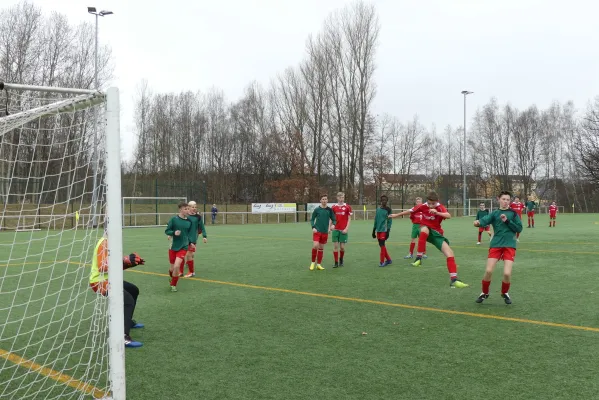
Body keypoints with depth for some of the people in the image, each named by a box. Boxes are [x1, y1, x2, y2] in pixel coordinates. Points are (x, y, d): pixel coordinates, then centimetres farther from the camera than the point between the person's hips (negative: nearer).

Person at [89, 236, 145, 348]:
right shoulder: (104, 244, -19)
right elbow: (102, 267, -29)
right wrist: (124, 260, -34)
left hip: (109, 279, 10)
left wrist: (132, 263, 3)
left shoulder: (110, 242, 12)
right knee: (128, 300, -25)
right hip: (100, 282, -10)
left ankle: (128, 321, 41)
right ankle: (123, 338, -33)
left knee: (134, 290, 26)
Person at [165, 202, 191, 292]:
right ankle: (172, 278, 45)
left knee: (177, 266, -17)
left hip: (183, 247, 0)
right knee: (172, 268, 9)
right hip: (173, 246, 0)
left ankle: (173, 285, 5)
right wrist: (174, 233, -22)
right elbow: (166, 231, -4)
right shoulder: (174, 219, -7)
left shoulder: (189, 221, 2)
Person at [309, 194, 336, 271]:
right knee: (315, 246, -17)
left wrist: (333, 224, -13)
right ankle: (313, 262, 1)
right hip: (317, 231, -2)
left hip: (325, 232, 3)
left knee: (321, 248, 8)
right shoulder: (317, 209, -1)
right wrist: (313, 227, -11)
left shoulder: (329, 210, 4)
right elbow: (312, 219, 4)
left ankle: (318, 264, 16)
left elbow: (334, 219, 8)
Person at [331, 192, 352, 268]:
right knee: (335, 246, -3)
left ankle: (341, 260, 25)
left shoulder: (347, 207, 1)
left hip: (343, 230, -1)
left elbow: (349, 219, 0)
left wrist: (346, 229, -9)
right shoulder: (334, 207, 6)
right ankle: (336, 263, 3)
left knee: (342, 247, 0)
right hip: (335, 229, 1)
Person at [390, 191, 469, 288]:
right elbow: (410, 211, 6)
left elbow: (449, 216, -35)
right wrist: (396, 215, 18)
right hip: (426, 231, -1)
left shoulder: (440, 207, -15)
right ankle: (418, 258, -34)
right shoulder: (423, 206, -9)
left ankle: (454, 280, -9)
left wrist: (437, 213, -52)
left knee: (450, 253, -14)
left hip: (436, 233, 1)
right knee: (424, 229, -40)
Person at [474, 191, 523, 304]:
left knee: (507, 273, -10)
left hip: (509, 246, -1)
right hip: (495, 245, 1)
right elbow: (485, 220, -15)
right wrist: (478, 222, -39)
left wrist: (507, 221, -14)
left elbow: (519, 228, -1)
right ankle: (485, 293, 17)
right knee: (488, 271, -8)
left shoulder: (513, 213, 5)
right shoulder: (495, 213, 5)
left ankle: (505, 293, 20)